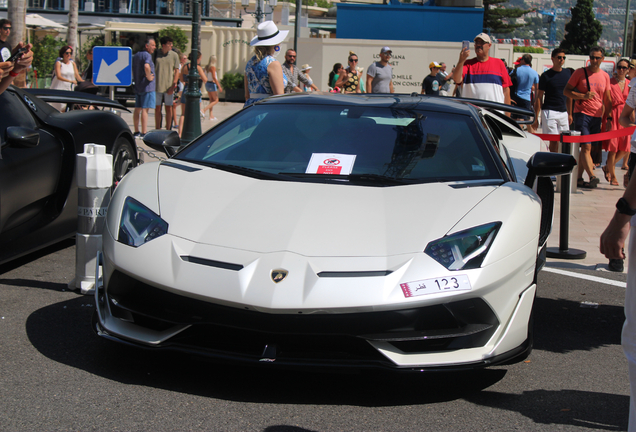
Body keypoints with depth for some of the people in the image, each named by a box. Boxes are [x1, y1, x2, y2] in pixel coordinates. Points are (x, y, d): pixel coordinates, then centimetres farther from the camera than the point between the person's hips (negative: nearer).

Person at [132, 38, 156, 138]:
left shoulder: (136, 55, 16)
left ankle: (136, 132, 15)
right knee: (145, 109, -8)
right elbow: (146, 66, -32)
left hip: (137, 86, 9)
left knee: (137, 109, 11)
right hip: (147, 86, -9)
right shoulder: (147, 55, -12)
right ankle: (144, 133, -8)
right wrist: (149, 76, -19)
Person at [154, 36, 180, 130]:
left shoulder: (174, 55, 1)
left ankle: (168, 130, 11)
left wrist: (173, 86, -9)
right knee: (157, 108, 6)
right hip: (157, 86, 1)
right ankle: (157, 129, 15)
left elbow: (177, 71, 0)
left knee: (168, 108, 3)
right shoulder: (156, 54, 3)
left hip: (169, 87, -1)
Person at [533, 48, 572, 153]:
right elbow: (539, 97, -4)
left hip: (563, 112, 5)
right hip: (549, 112, -5)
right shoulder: (546, 75, -5)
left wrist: (569, 114, 17)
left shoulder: (568, 73, 10)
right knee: (554, 141, -10)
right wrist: (536, 117, -7)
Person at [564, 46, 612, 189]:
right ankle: (592, 176, -20)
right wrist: (583, 96, -15)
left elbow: (607, 100, 17)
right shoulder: (580, 73, 0)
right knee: (586, 147, -14)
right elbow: (566, 91, -1)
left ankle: (579, 179, 12)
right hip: (582, 114, -4)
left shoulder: (605, 76, 12)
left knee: (585, 148, 7)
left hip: (597, 116, 4)